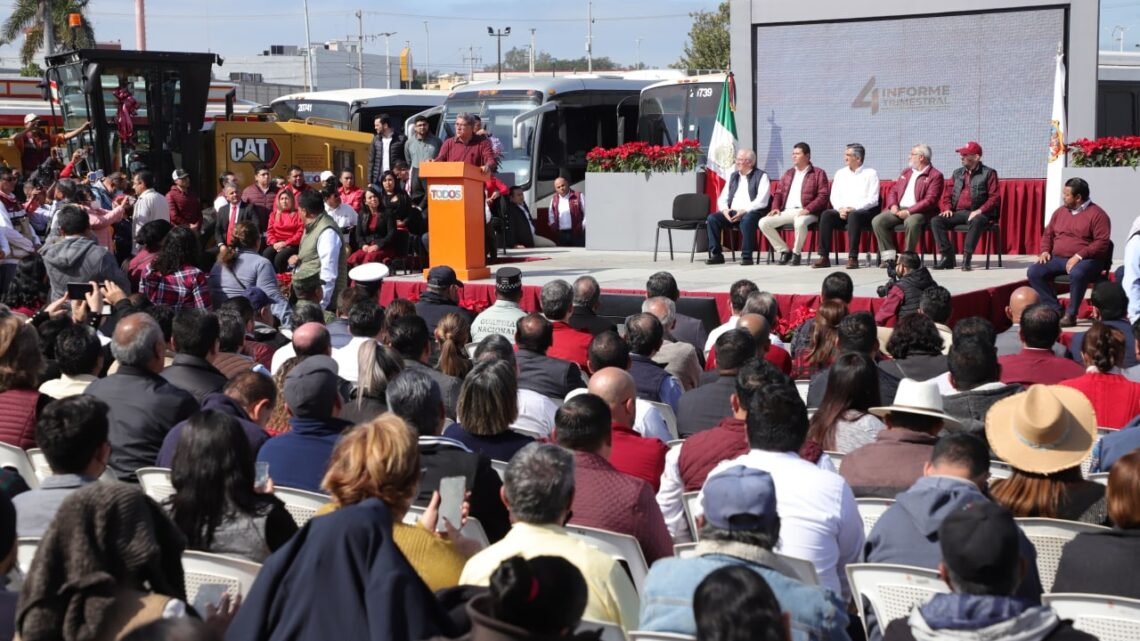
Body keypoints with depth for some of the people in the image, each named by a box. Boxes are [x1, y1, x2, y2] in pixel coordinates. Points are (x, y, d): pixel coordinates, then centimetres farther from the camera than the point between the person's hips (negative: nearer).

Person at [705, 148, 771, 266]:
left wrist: (744, 211, -21)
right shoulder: (733, 176, 20)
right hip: (732, 213, 6)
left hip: (752, 213, -6)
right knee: (712, 218, -19)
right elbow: (722, 198, 18)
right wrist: (725, 209, -5)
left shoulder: (761, 176, 1)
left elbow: (762, 201, -11)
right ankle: (716, 254, -15)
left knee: (747, 219, -39)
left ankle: (747, 256, -31)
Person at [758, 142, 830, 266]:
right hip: (787, 211, 6)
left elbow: (823, 196, -4)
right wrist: (775, 207, 3)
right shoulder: (788, 174, 24)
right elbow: (778, 193, 24)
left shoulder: (818, 173, 6)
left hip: (805, 212, -6)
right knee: (763, 223, -17)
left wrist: (808, 209, -18)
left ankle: (796, 252, -17)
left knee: (800, 222, -42)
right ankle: (784, 251, -4)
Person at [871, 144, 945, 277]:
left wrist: (909, 211, -20)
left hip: (918, 211, -6)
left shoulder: (935, 176, -1)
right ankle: (889, 257, -21)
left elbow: (930, 200, -12)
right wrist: (893, 205, -1)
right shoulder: (906, 172, 23)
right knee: (877, 221, -21)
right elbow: (893, 190, 22)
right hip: (898, 209, 6)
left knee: (911, 222, -40)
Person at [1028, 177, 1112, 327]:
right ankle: (1055, 309, -15)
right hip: (1058, 259, 6)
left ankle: (1070, 315, -26)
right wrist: (1045, 251, 2)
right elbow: (1048, 233, 23)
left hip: (1086, 260, -6)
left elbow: (1102, 242, -14)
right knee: (1034, 271, -17)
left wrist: (1079, 256, -22)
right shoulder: (1060, 211, 15)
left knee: (1077, 273, -40)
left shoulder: (1097, 214, -6)